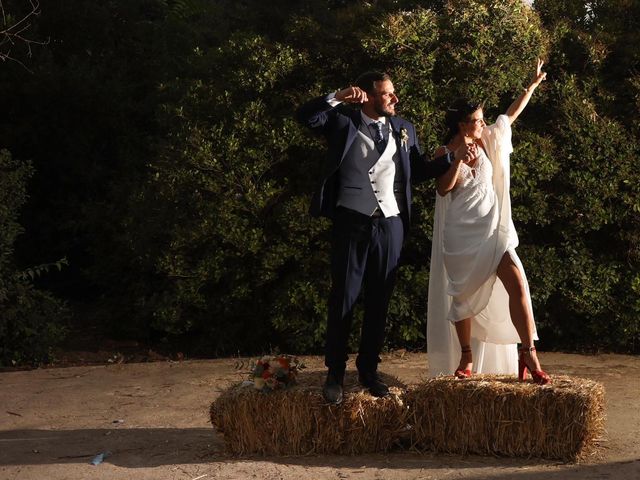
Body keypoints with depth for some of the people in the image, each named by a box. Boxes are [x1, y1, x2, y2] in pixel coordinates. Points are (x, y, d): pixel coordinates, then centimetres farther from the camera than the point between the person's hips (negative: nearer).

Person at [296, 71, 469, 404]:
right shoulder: (344, 121, 3)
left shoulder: (404, 129, 13)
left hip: (390, 224, 3)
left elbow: (420, 170, 16)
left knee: (379, 300, 9)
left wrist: (454, 156, 8)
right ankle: (335, 373, 11)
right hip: (352, 220, -3)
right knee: (343, 298, 1)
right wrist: (338, 98, -19)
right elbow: (306, 117, -9)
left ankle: (368, 369, 22)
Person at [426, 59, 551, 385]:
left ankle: (528, 353, -14)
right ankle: (466, 358, 18)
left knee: (518, 286, -14)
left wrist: (532, 85, 19)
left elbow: (512, 114, 16)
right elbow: (443, 189, -12)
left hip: (492, 230, 2)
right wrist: (459, 161, -22)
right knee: (463, 296, 5)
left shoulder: (487, 142, 7)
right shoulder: (444, 153, -2)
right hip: (460, 234, -2)